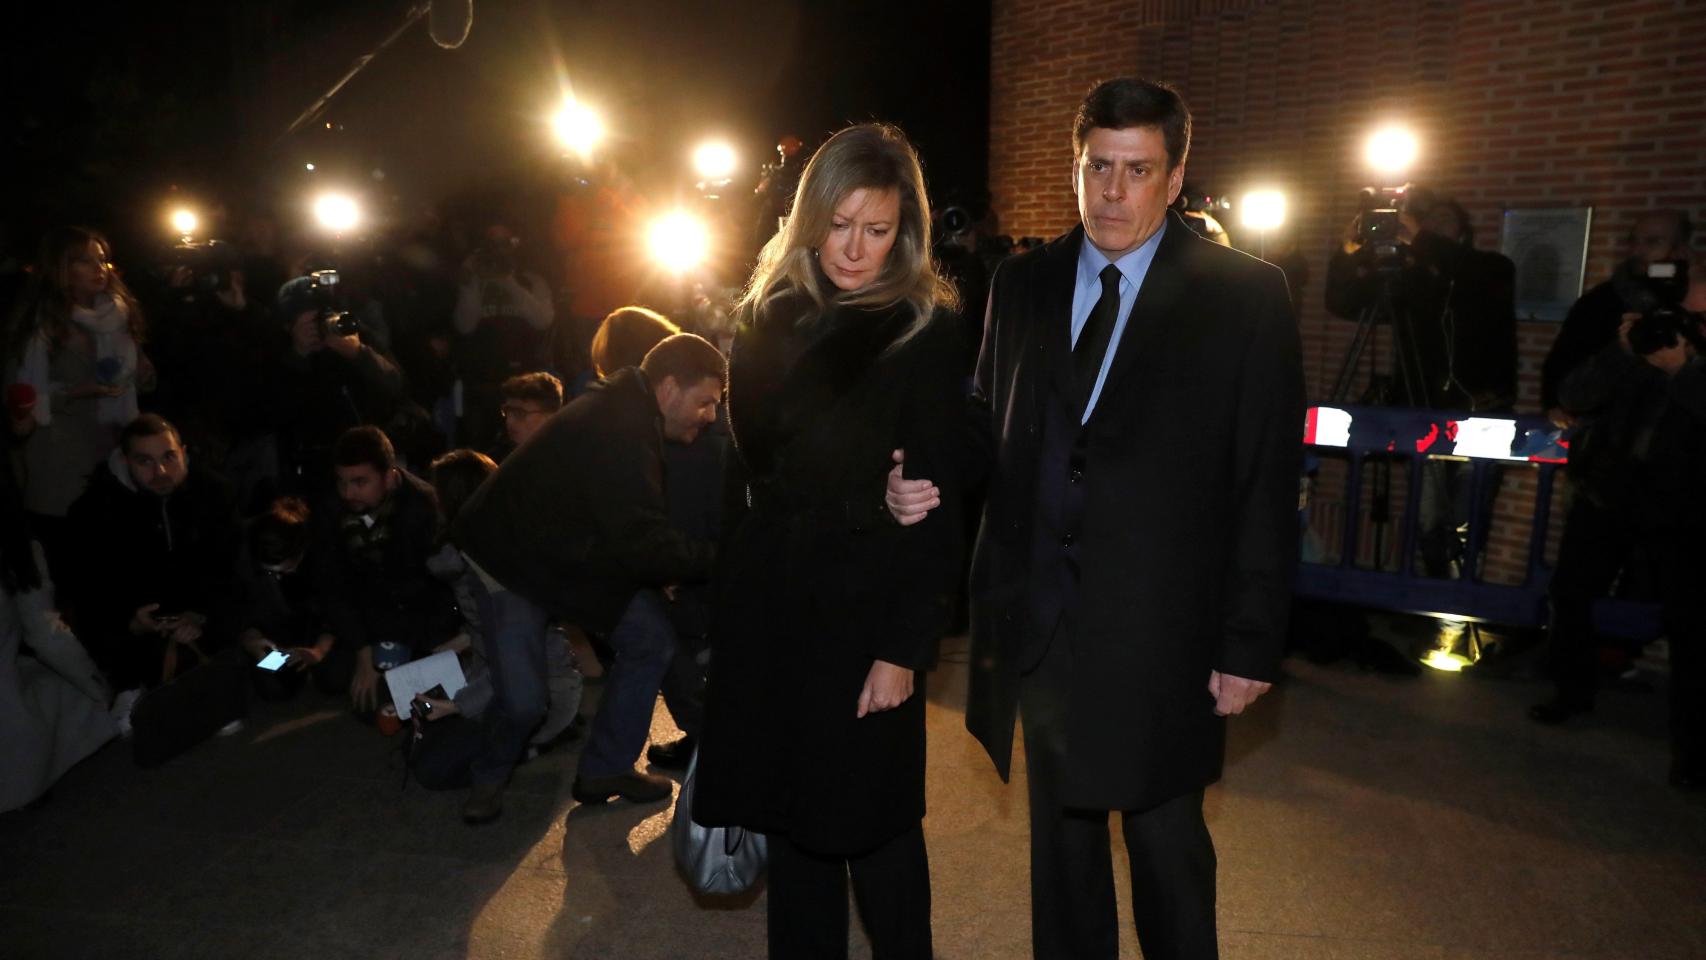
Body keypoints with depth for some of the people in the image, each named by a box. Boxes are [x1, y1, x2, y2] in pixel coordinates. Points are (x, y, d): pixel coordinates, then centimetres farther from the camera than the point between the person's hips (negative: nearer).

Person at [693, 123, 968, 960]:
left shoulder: (926, 334, -8)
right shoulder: (770, 315, 6)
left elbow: (939, 507, -10)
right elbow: (748, 459, 9)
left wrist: (907, 647, -14)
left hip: (865, 609, -5)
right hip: (766, 604, 5)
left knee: (872, 821, 8)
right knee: (788, 810, 15)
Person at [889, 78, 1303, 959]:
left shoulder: (1246, 296, -6)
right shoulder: (1021, 284, 6)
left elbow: (1267, 483, -7)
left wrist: (1251, 642, -9)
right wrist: (928, 479, -10)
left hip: (1161, 629, -3)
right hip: (1039, 620, 4)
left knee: (1166, 840, 14)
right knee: (1061, 830, 21)